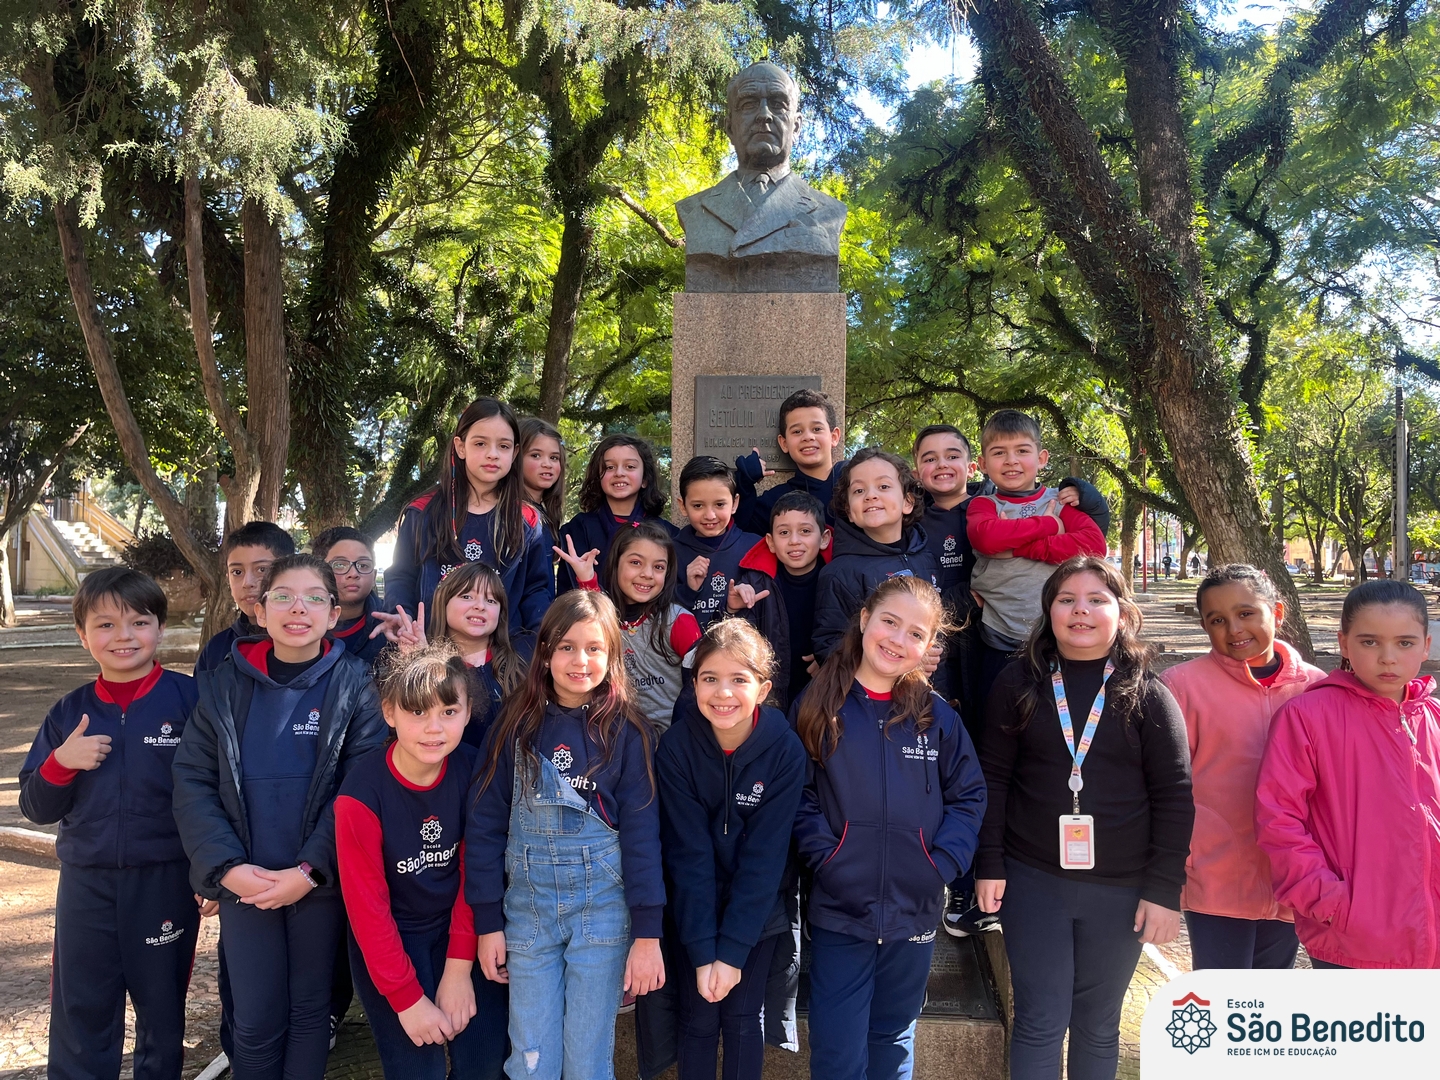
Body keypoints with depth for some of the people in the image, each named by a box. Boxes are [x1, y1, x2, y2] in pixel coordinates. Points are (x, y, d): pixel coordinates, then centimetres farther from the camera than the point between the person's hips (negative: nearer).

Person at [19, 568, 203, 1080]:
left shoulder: (189, 700, -9)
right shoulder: (69, 713, 3)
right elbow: (36, 808, 6)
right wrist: (60, 763, -13)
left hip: (166, 884, -3)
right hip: (86, 885, 3)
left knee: (163, 1012, 14)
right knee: (80, 1018, 12)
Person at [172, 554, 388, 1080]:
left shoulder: (355, 685, -5)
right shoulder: (224, 685, 1)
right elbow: (193, 780, -2)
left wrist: (311, 870, -17)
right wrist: (226, 867, -13)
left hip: (320, 880, -1)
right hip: (243, 880, 1)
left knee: (309, 1008, 12)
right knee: (255, 1018, 8)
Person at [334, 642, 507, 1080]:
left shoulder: (471, 772, -13)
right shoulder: (362, 794, -22)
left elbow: (473, 873, -5)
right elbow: (366, 905, -16)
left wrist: (459, 967, -8)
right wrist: (407, 997, -13)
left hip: (457, 926, 3)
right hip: (388, 940, -3)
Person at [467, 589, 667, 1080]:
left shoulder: (625, 731, -4)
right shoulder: (516, 726, 1)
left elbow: (641, 833, -6)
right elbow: (485, 823, 2)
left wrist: (648, 932, -8)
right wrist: (488, 922, 0)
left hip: (602, 911, -1)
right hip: (527, 911, 2)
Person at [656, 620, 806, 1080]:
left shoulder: (785, 750, -20)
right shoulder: (676, 746, -19)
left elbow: (764, 856, -17)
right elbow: (688, 852, -17)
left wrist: (733, 950, -18)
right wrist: (702, 950, -19)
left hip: (759, 909, 0)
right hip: (694, 909, 0)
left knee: (742, 1019, 6)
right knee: (698, 1021, 7)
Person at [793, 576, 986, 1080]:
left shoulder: (935, 714, 0)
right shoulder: (816, 706, -5)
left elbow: (969, 795, 4)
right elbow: (798, 796, -4)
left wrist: (943, 863, -7)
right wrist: (825, 855, -15)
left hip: (914, 911, 2)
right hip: (838, 909, -2)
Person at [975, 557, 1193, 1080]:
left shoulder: (1149, 696, -2)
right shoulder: (1018, 684, -1)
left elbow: (1174, 798, -3)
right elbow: (993, 779, 1)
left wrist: (1165, 890, -6)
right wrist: (990, 864, -2)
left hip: (1120, 889, 0)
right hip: (1033, 880, 0)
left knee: (1098, 1026, 14)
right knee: (1040, 1021, 5)